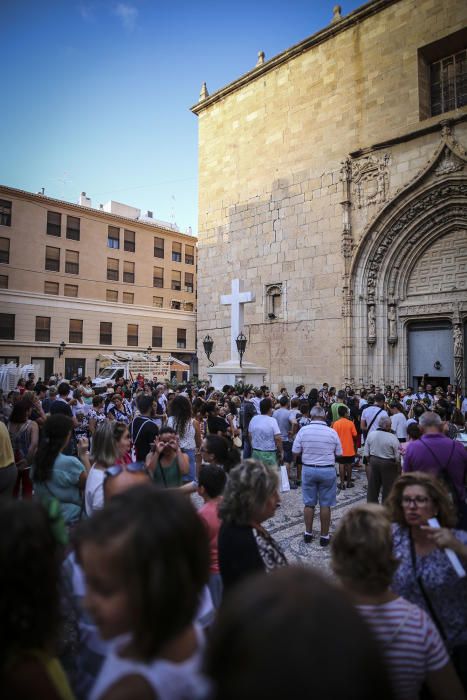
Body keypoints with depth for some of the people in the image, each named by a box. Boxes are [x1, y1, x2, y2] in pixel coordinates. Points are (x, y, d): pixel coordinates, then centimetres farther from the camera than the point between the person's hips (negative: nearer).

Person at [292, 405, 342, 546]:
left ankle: (308, 533, 25)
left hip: (308, 469, 1)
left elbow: (295, 453, -7)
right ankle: (324, 536, 19)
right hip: (327, 470, -1)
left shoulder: (303, 430, -10)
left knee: (309, 503, 13)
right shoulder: (332, 432, -9)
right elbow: (339, 454, -1)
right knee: (325, 505, 9)